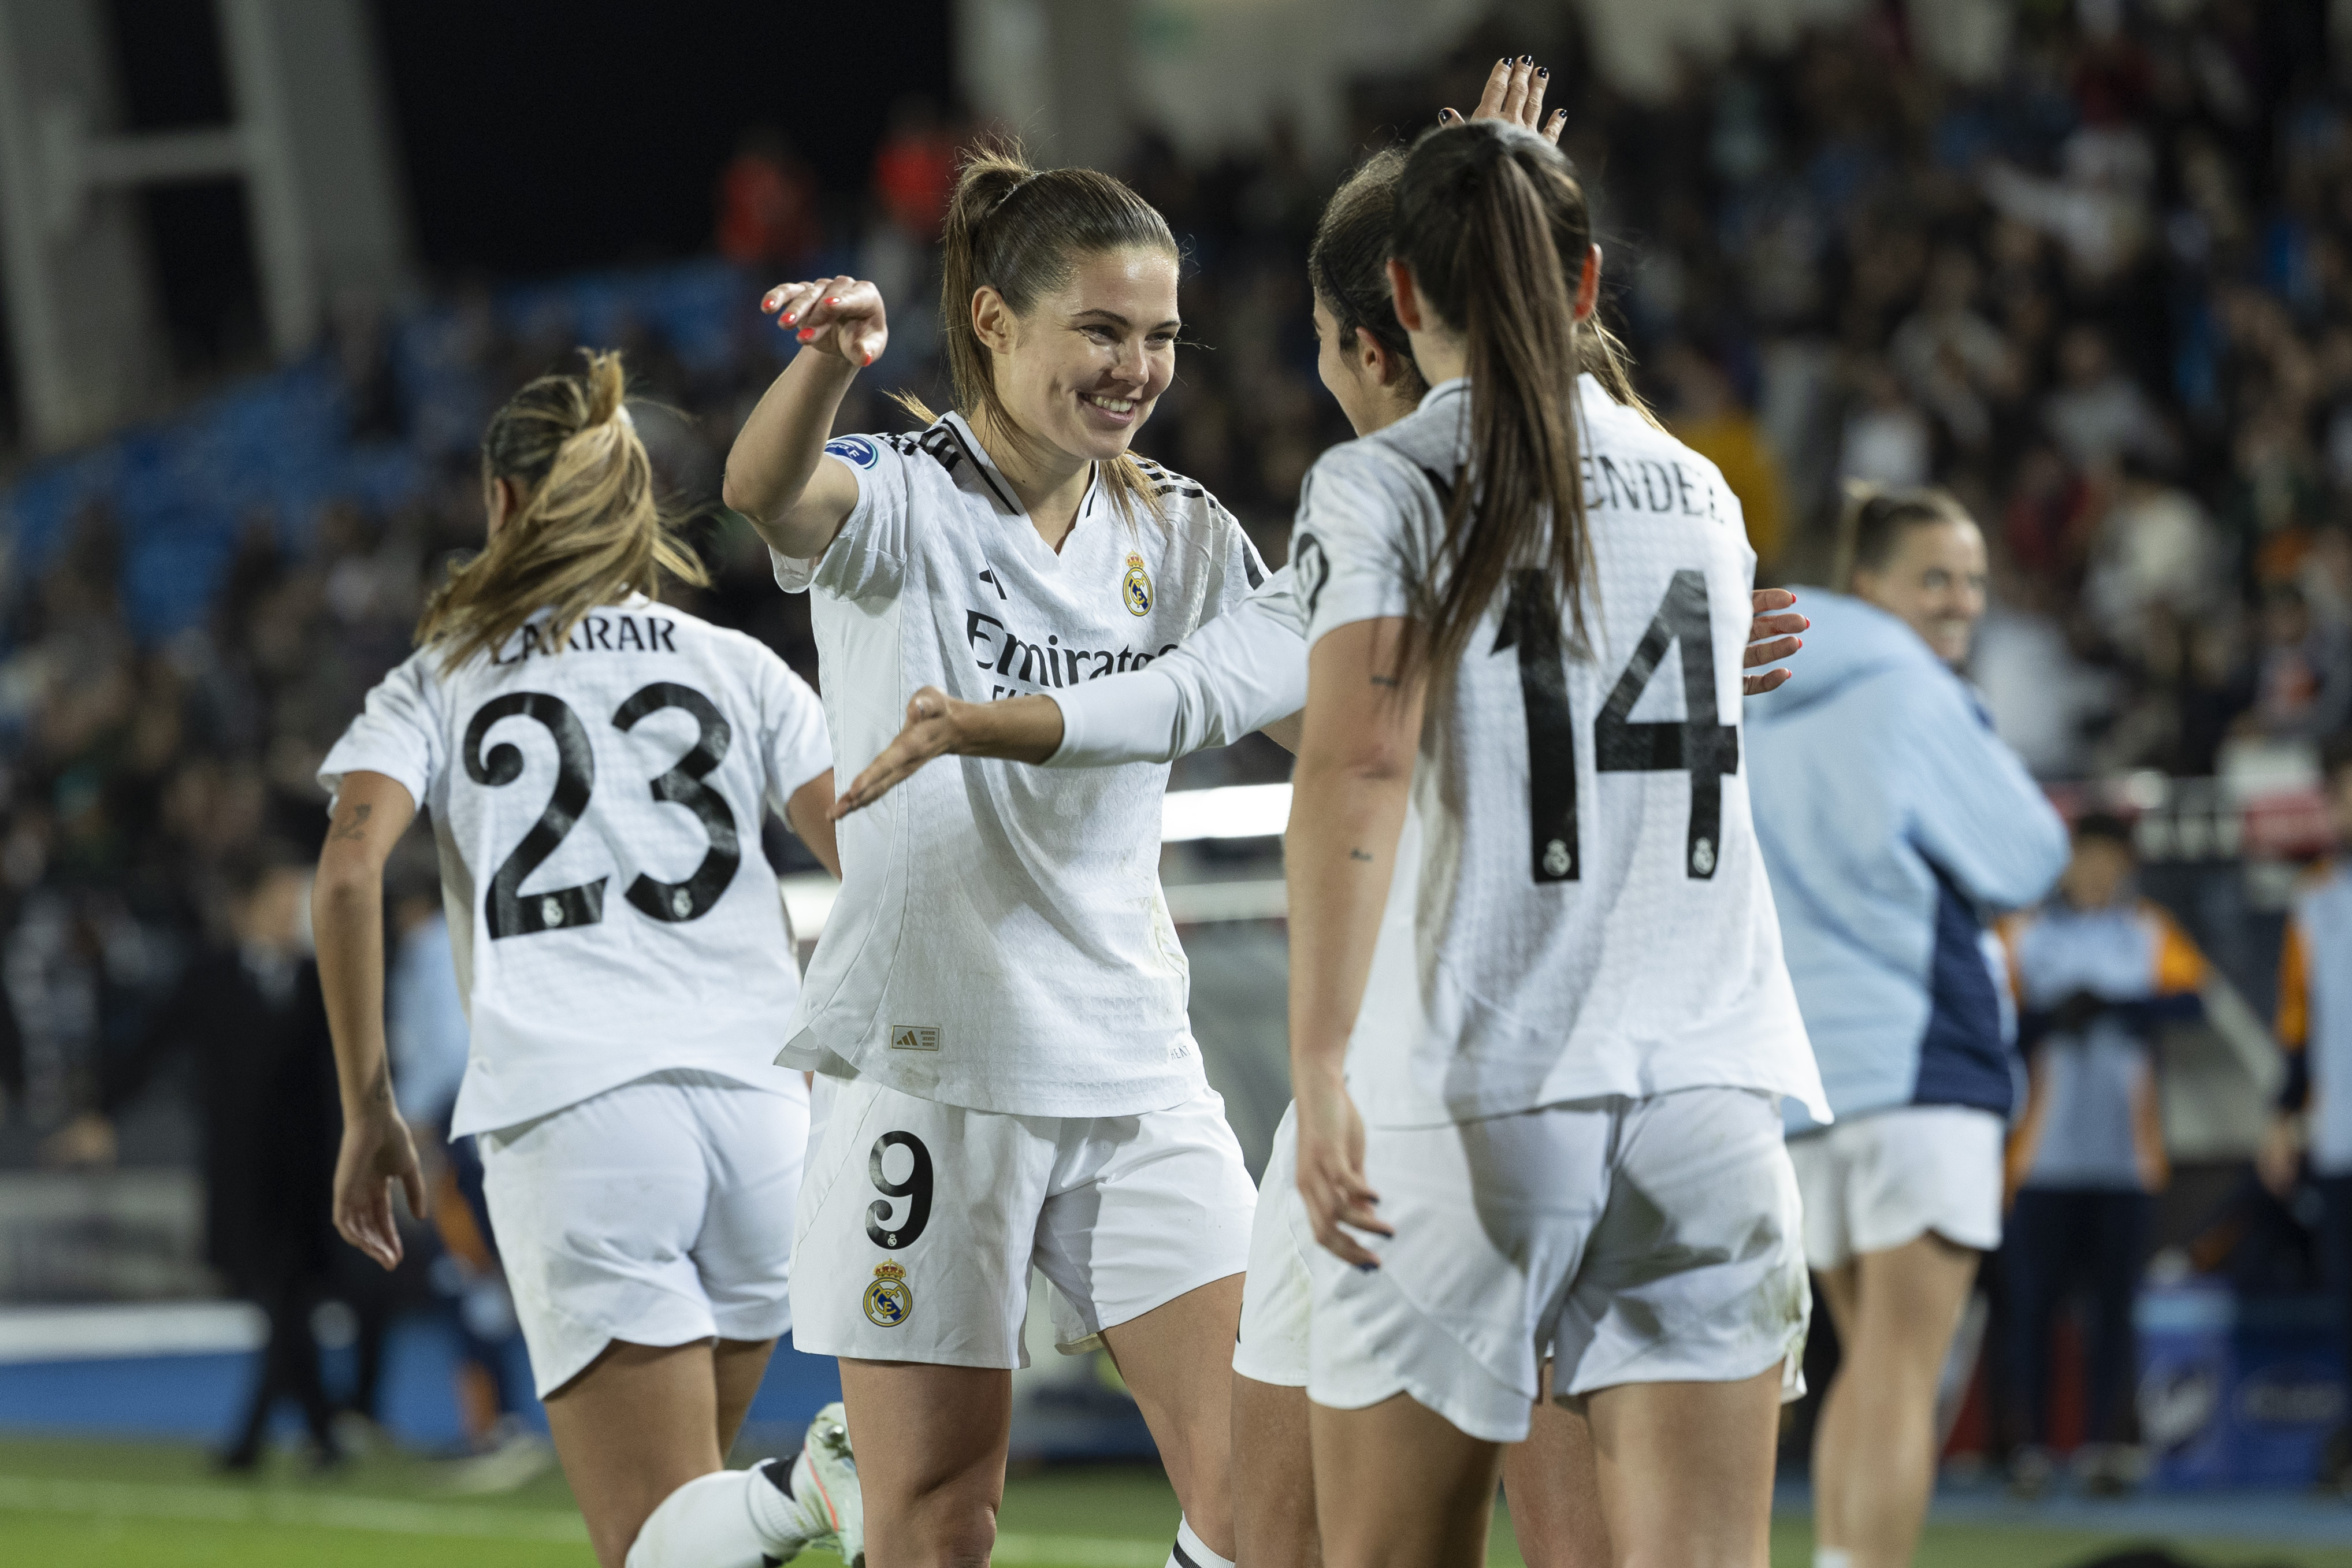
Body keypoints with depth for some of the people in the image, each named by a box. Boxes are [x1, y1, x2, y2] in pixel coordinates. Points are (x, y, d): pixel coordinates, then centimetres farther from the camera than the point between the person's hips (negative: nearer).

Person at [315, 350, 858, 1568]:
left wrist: (367, 1113, 3)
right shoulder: (740, 669, 18)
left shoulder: (440, 681, 15)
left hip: (571, 1112, -3)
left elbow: (348, 870, -2)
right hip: (759, 1102, 3)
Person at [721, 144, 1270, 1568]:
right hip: (932, 1068, -4)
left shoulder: (1179, 537, 9)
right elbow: (766, 489, -29)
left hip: (1137, 1072, 4)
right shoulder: (903, 503, -7)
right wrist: (835, 356, -52)